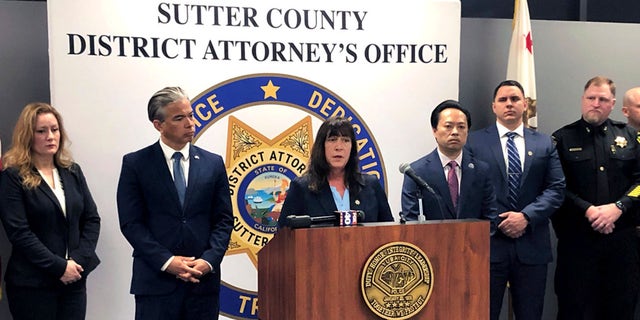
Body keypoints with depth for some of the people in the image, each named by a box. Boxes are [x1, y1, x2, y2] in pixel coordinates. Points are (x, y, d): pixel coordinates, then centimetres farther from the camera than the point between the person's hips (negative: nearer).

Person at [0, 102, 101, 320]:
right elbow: (19, 232, -13)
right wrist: (59, 267, -16)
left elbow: (92, 219, 7)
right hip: (33, 285, -4)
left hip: (74, 279, 4)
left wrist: (79, 260, -7)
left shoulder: (73, 171, 9)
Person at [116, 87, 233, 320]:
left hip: (203, 279, 2)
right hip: (156, 280, -2)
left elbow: (224, 220, 7)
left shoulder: (213, 163, 7)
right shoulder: (135, 164, 1)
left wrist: (209, 260, -8)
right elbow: (131, 222, -3)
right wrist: (166, 261, -12)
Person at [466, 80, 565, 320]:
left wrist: (526, 216, -10)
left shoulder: (544, 144, 11)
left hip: (532, 245, 3)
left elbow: (557, 189, 3)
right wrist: (496, 222, -10)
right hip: (489, 242, -2)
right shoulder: (474, 142, 3)